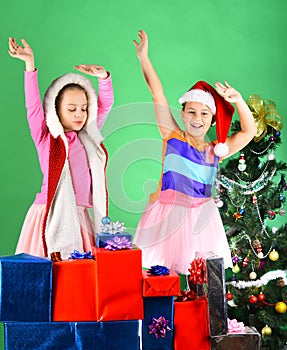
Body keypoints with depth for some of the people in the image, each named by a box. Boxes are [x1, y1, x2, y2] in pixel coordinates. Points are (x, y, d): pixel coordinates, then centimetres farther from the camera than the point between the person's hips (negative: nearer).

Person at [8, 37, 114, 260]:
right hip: (52, 215, -4)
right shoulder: (46, 138, 3)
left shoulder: (87, 137, 14)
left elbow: (106, 105, 14)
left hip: (79, 216, 4)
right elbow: (33, 106, -8)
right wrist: (30, 65, -16)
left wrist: (103, 77, -1)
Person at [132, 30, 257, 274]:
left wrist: (238, 100, 2)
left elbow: (249, 131, 14)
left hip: (202, 218, 3)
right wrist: (144, 57, -1)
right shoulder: (172, 137, 3)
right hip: (169, 215, -3)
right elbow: (158, 94, 0)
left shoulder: (215, 151, 11)